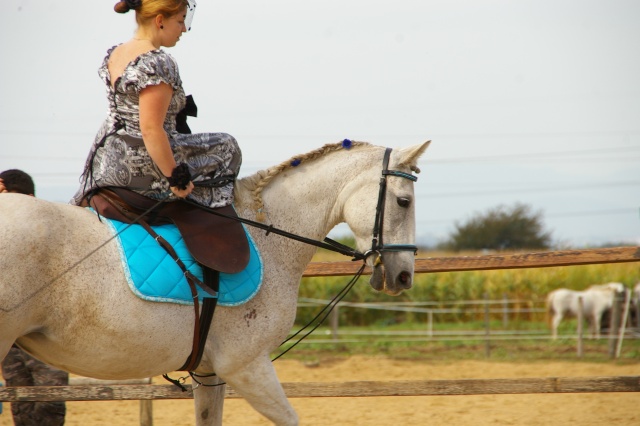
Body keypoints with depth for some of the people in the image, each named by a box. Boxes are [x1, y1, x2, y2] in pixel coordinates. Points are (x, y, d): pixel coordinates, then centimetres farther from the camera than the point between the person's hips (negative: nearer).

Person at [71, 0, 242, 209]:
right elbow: (151, 130, -27)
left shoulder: (113, 55, 4)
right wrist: (175, 177, -20)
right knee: (227, 147, 9)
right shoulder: (158, 63, -23)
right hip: (144, 169, -9)